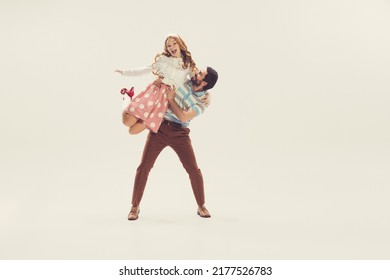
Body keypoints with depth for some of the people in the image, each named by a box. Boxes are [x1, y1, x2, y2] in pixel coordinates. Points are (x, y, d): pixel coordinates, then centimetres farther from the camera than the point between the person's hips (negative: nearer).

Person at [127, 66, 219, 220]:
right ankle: (135, 206, 10)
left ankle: (201, 206, 17)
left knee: (194, 170, -4)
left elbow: (183, 117, -19)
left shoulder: (202, 103, -6)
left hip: (179, 134, -2)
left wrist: (171, 99, -17)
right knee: (144, 166, -3)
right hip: (159, 128, 2)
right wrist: (158, 81, 3)